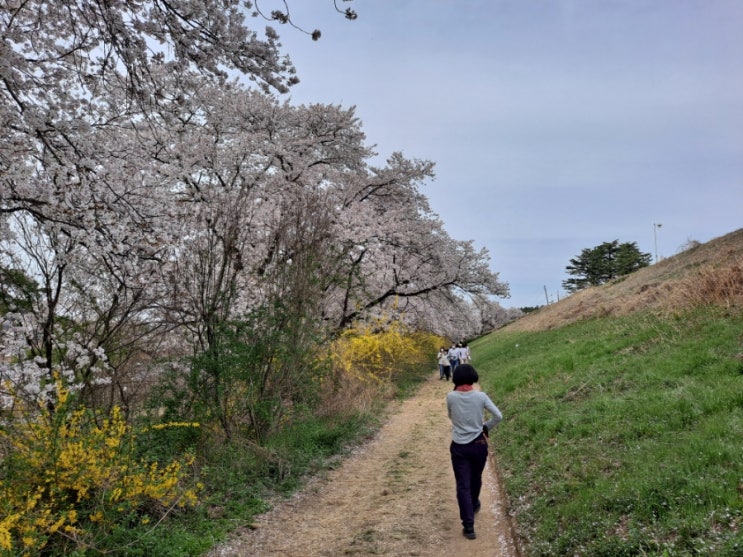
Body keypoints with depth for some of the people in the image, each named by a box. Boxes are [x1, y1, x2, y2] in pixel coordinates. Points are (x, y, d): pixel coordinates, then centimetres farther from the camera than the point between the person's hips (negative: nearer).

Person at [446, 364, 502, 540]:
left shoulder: (451, 397, -12)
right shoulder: (481, 396, -11)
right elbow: (498, 416, -9)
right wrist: (486, 427, 6)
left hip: (459, 447, -2)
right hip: (479, 445, 2)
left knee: (463, 486, 3)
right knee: (475, 479, 26)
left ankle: (468, 526, -1)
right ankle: (474, 505, 51)